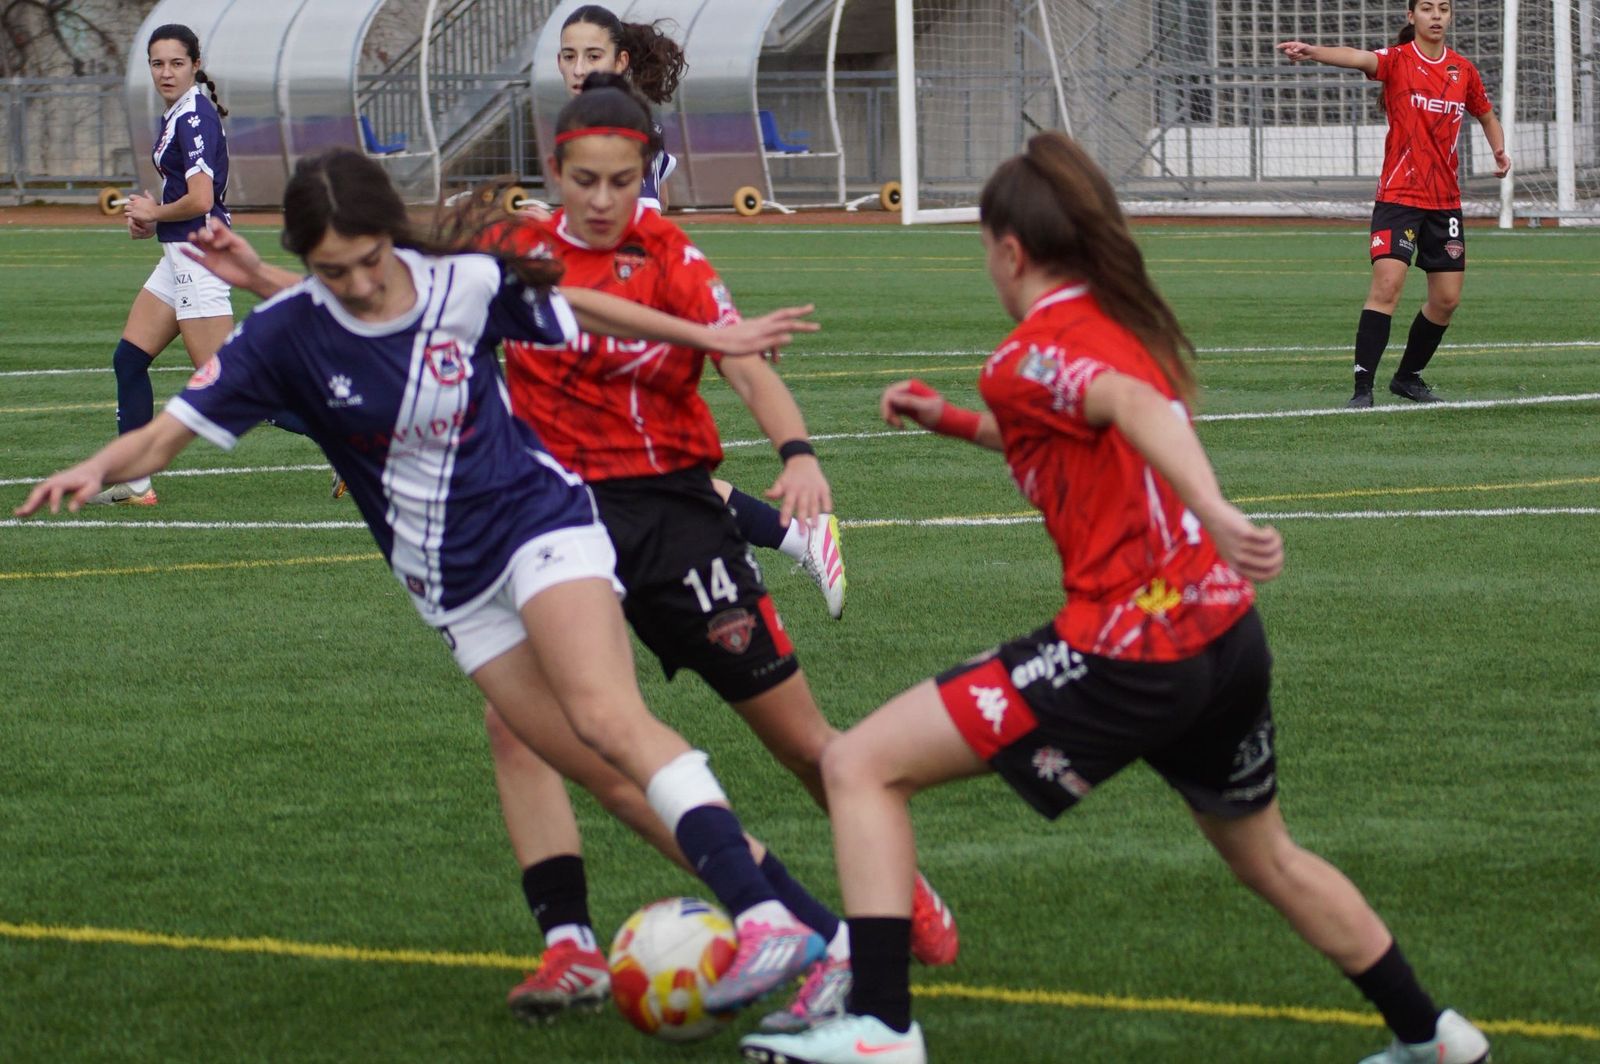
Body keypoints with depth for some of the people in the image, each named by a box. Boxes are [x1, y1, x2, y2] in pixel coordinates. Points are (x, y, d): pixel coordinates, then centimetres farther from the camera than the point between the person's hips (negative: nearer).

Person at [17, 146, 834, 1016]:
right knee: (600, 769, -3)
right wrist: (97, 470, -32)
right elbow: (169, 432, -11)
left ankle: (764, 920, -38)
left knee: (608, 720, -26)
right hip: (451, 588, 3)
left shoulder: (468, 285, -10)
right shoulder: (286, 335, -10)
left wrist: (712, 339, 16)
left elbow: (577, 309, 9)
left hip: (539, 523, -3)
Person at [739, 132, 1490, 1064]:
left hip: (1130, 653, -8)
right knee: (1267, 856, 32)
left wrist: (1216, 514, -46)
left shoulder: (1029, 355, -8)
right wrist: (953, 422, 34)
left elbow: (1137, 410, -30)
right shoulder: (1126, 323, 16)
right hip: (1229, 634, 8)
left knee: (862, 767, -4)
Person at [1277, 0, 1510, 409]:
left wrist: (1499, 150, 7)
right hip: (1399, 194, -5)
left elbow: (1486, 115, 27)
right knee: (1387, 284, -19)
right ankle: (1362, 387, -18)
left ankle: (1408, 376, 28)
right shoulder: (1398, 60, -7)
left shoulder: (1463, 70, 8)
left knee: (1447, 299, 8)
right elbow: (1359, 58, -29)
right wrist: (1314, 52, -50)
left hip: (1445, 199, 5)